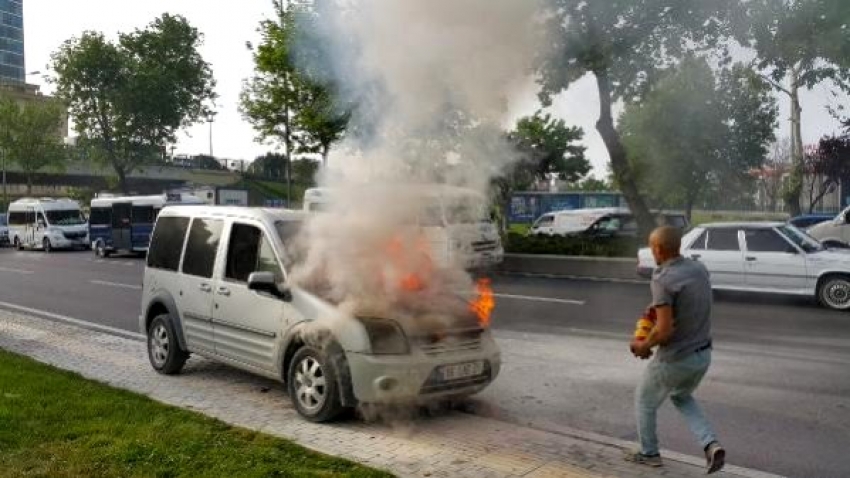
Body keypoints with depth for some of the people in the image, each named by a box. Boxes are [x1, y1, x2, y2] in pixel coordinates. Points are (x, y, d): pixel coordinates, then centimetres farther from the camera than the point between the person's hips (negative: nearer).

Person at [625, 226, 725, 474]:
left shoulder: (662, 280, -24)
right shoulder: (699, 269, 1)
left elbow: (664, 330, -27)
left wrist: (643, 346, -9)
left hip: (674, 358, -7)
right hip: (702, 353, 7)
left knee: (644, 401, 20)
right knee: (681, 397, 32)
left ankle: (649, 453, 35)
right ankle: (711, 445, 13)